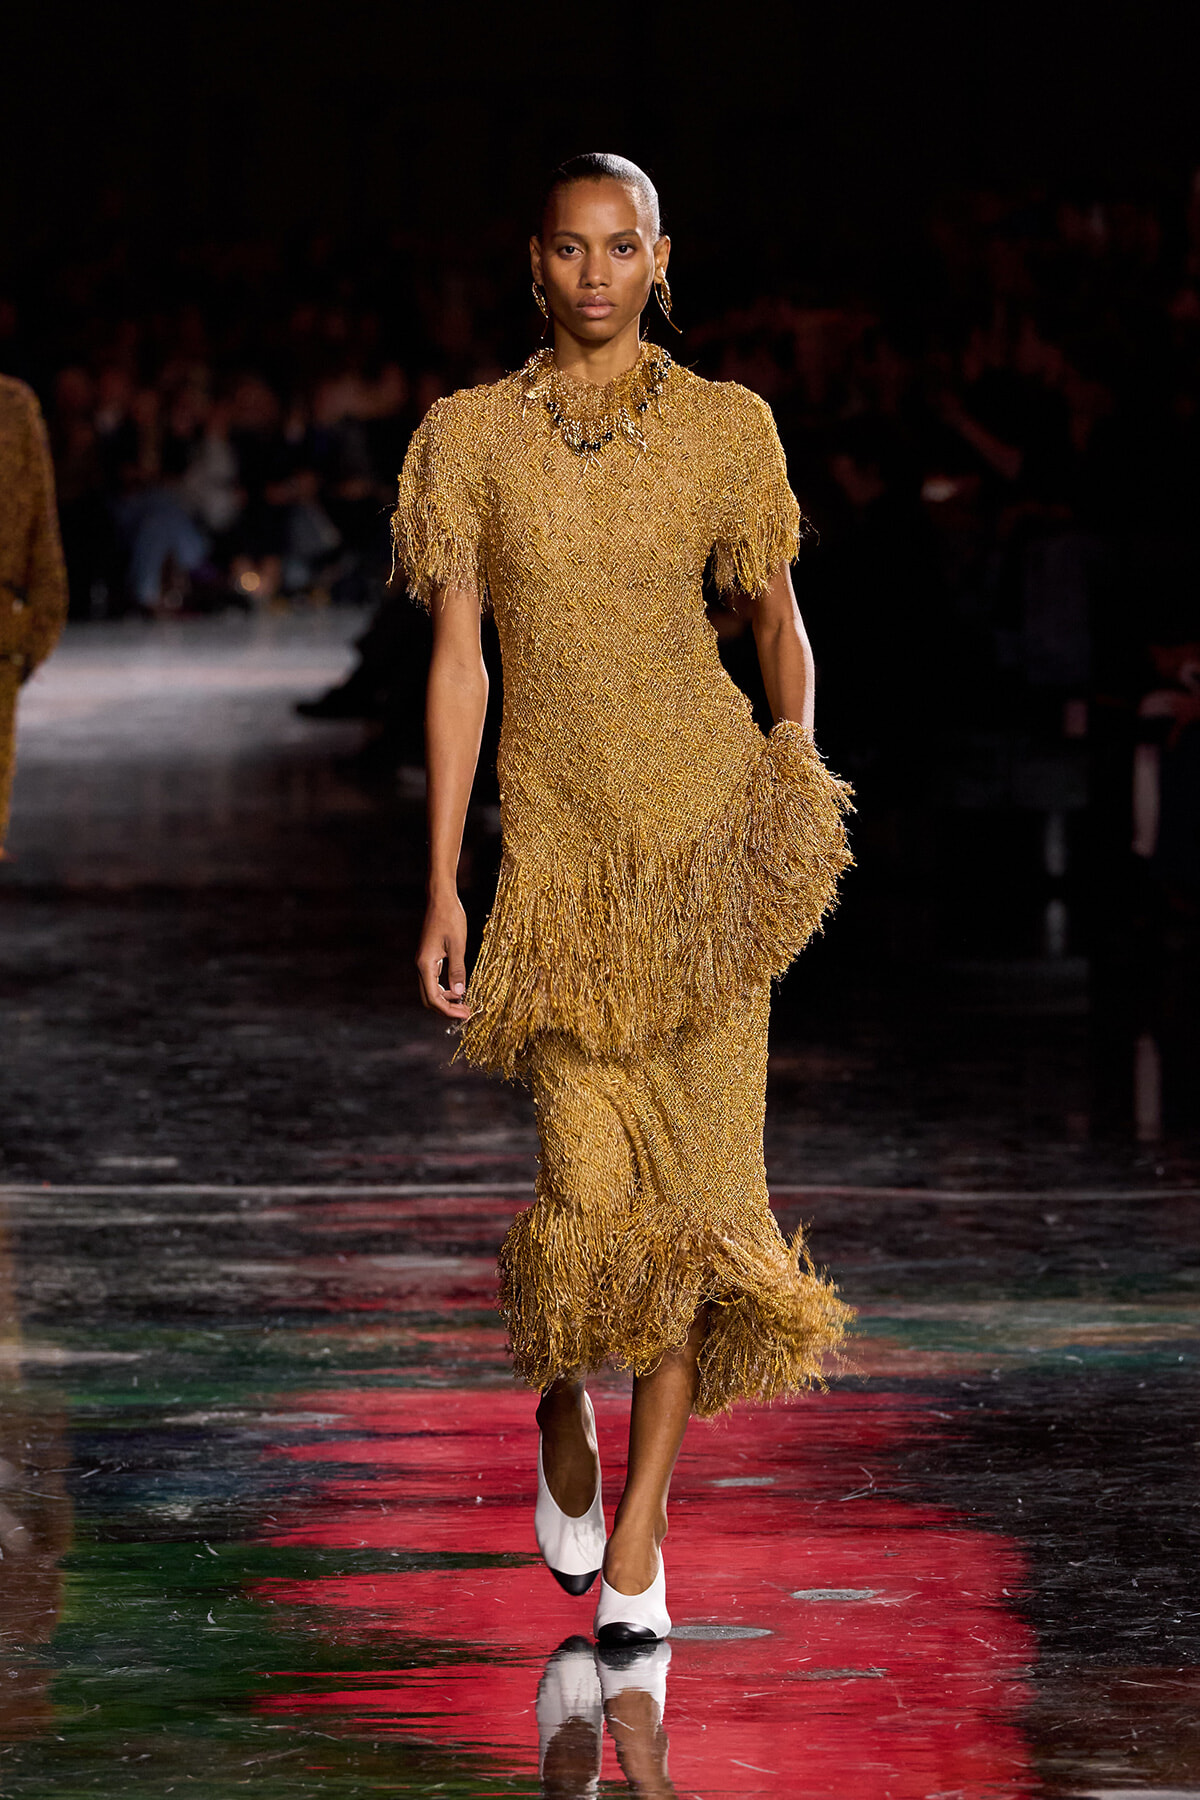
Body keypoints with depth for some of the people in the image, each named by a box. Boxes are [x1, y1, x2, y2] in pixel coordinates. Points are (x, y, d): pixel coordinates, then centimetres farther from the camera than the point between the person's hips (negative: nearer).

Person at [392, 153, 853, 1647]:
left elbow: (777, 622, 15)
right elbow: (456, 663, 1)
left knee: (697, 1180, -3)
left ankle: (636, 1532, 6)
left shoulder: (724, 429, 4)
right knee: (592, 1186, -11)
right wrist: (441, 888, -2)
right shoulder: (471, 436, 2)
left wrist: (793, 774, 1)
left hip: (705, 846, 1)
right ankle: (559, 1409, 23)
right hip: (560, 850, -1)